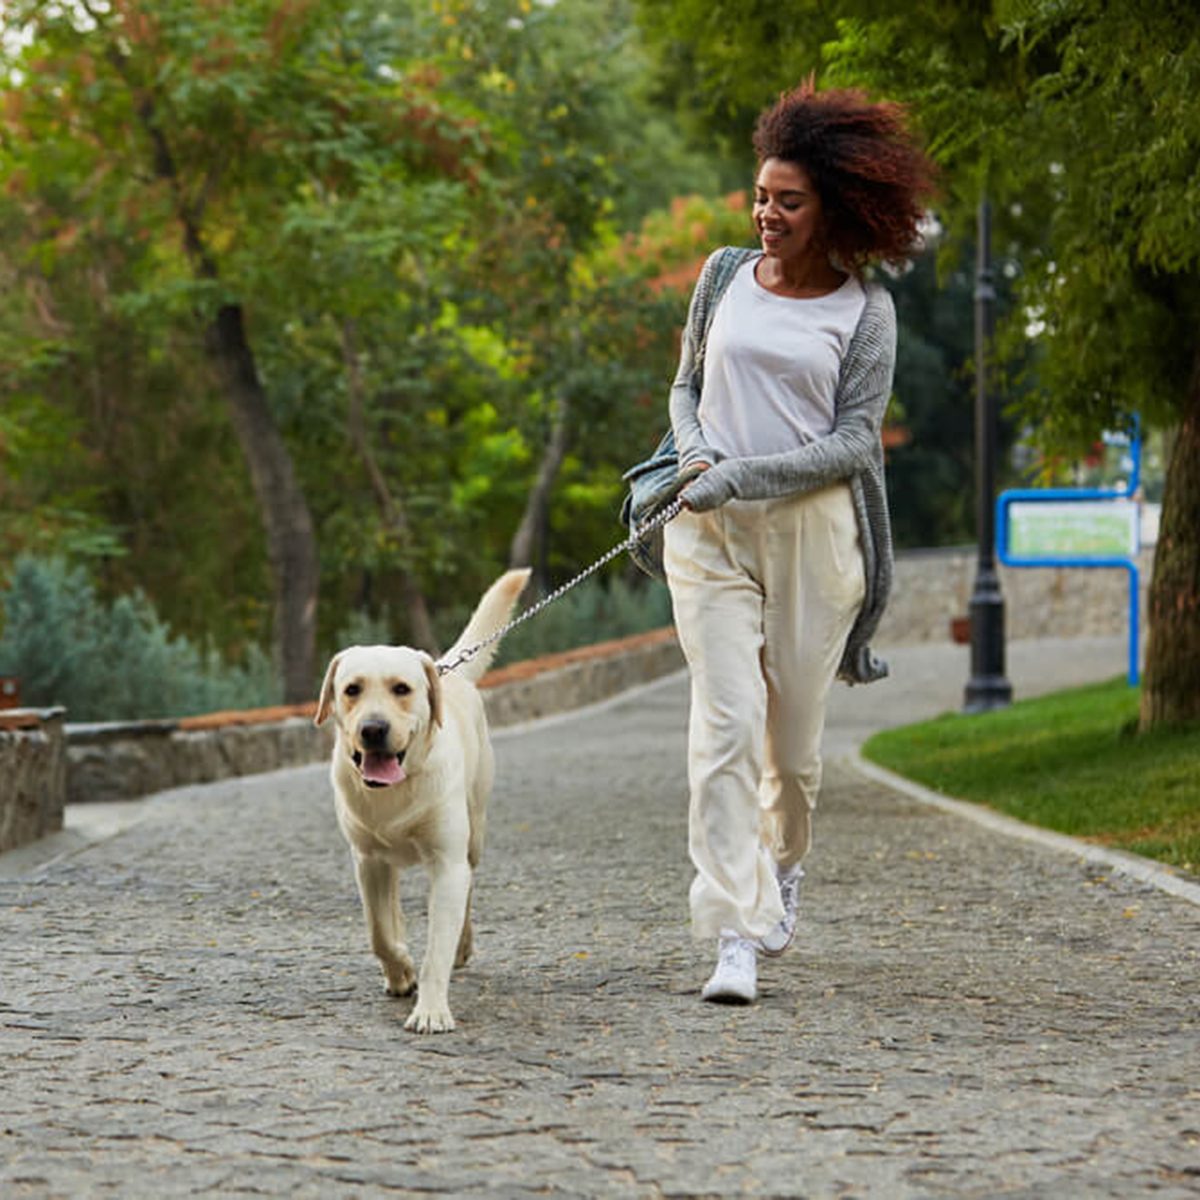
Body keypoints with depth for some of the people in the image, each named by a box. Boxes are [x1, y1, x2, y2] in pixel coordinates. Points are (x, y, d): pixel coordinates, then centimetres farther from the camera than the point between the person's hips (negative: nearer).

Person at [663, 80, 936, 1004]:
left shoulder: (865, 308, 1)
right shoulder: (725, 275, 10)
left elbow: (854, 442, -4)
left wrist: (742, 476, -14)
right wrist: (693, 453, 0)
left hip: (812, 528, -1)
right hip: (709, 530, 1)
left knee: (795, 733, 7)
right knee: (728, 721, -13)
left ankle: (783, 868, 39)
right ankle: (736, 936, -15)